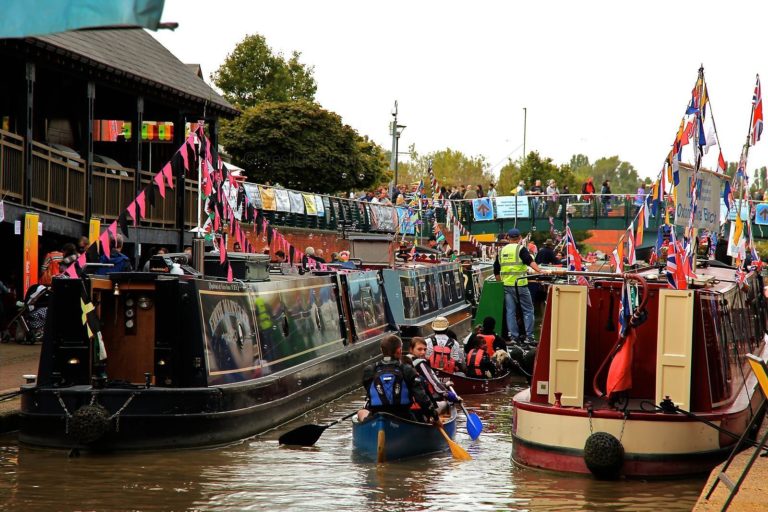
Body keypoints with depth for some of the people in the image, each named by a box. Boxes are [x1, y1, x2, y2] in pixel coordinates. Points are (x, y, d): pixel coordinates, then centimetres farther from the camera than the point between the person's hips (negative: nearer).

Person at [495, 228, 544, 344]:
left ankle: (514, 337, 7)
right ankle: (529, 337, -3)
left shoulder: (502, 251, 13)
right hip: (520, 284, -5)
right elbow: (530, 261, -20)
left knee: (510, 311, 7)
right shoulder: (520, 249, -3)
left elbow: (496, 270, 17)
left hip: (506, 284, 5)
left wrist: (500, 282, 27)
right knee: (528, 310, 2)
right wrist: (540, 271, -30)